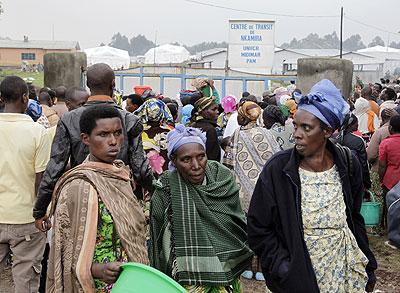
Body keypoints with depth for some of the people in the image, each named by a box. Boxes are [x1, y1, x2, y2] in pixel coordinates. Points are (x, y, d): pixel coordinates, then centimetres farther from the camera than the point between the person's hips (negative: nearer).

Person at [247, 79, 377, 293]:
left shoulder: (348, 165, -4)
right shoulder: (277, 169, -14)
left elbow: (354, 219, 9)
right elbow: (258, 229, -9)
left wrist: (368, 267, 10)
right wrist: (285, 268, -16)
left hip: (346, 273, 3)